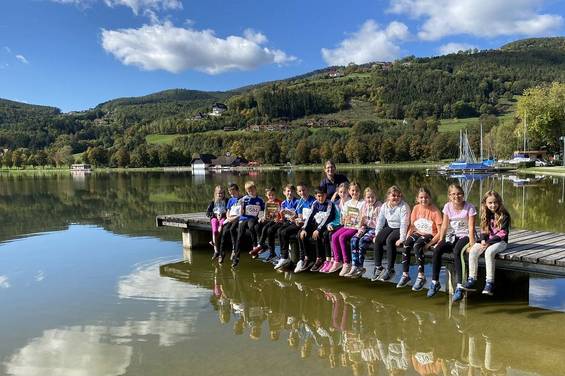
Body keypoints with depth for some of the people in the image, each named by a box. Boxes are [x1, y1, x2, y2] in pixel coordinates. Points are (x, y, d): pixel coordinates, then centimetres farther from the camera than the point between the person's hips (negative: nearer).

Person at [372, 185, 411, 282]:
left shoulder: (404, 207, -15)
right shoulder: (385, 206, 3)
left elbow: (404, 223, -21)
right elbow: (380, 221, 7)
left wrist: (402, 239, -28)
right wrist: (377, 234, 0)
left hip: (400, 229, -6)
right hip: (390, 227, 6)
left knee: (389, 240, -30)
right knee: (378, 240, -18)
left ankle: (390, 269, -19)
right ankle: (378, 267, -8)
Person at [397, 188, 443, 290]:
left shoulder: (435, 210, -10)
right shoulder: (416, 208, 4)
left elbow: (440, 232, -13)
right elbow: (412, 226, 10)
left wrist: (429, 244, -20)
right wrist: (407, 237, -7)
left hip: (430, 235, -4)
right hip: (418, 233, 5)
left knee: (417, 245, -34)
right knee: (406, 245, -25)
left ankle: (421, 276, -24)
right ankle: (405, 275, -17)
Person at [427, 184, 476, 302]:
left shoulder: (469, 207, -7)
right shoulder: (447, 206, 4)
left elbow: (471, 227, -11)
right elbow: (444, 226, 3)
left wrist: (471, 243, -22)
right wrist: (440, 241, -6)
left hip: (464, 236, -4)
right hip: (451, 235, 4)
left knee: (456, 252, -34)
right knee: (436, 250, -23)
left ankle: (459, 287, -30)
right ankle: (435, 282, -11)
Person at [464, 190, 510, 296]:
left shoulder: (504, 215, -7)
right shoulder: (486, 215, 11)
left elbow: (502, 234, -13)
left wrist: (488, 243, -19)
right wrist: (483, 240, -8)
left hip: (500, 242, -5)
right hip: (487, 241, 5)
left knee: (489, 252, -35)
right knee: (473, 251, -21)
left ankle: (490, 283, -30)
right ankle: (472, 279, -18)